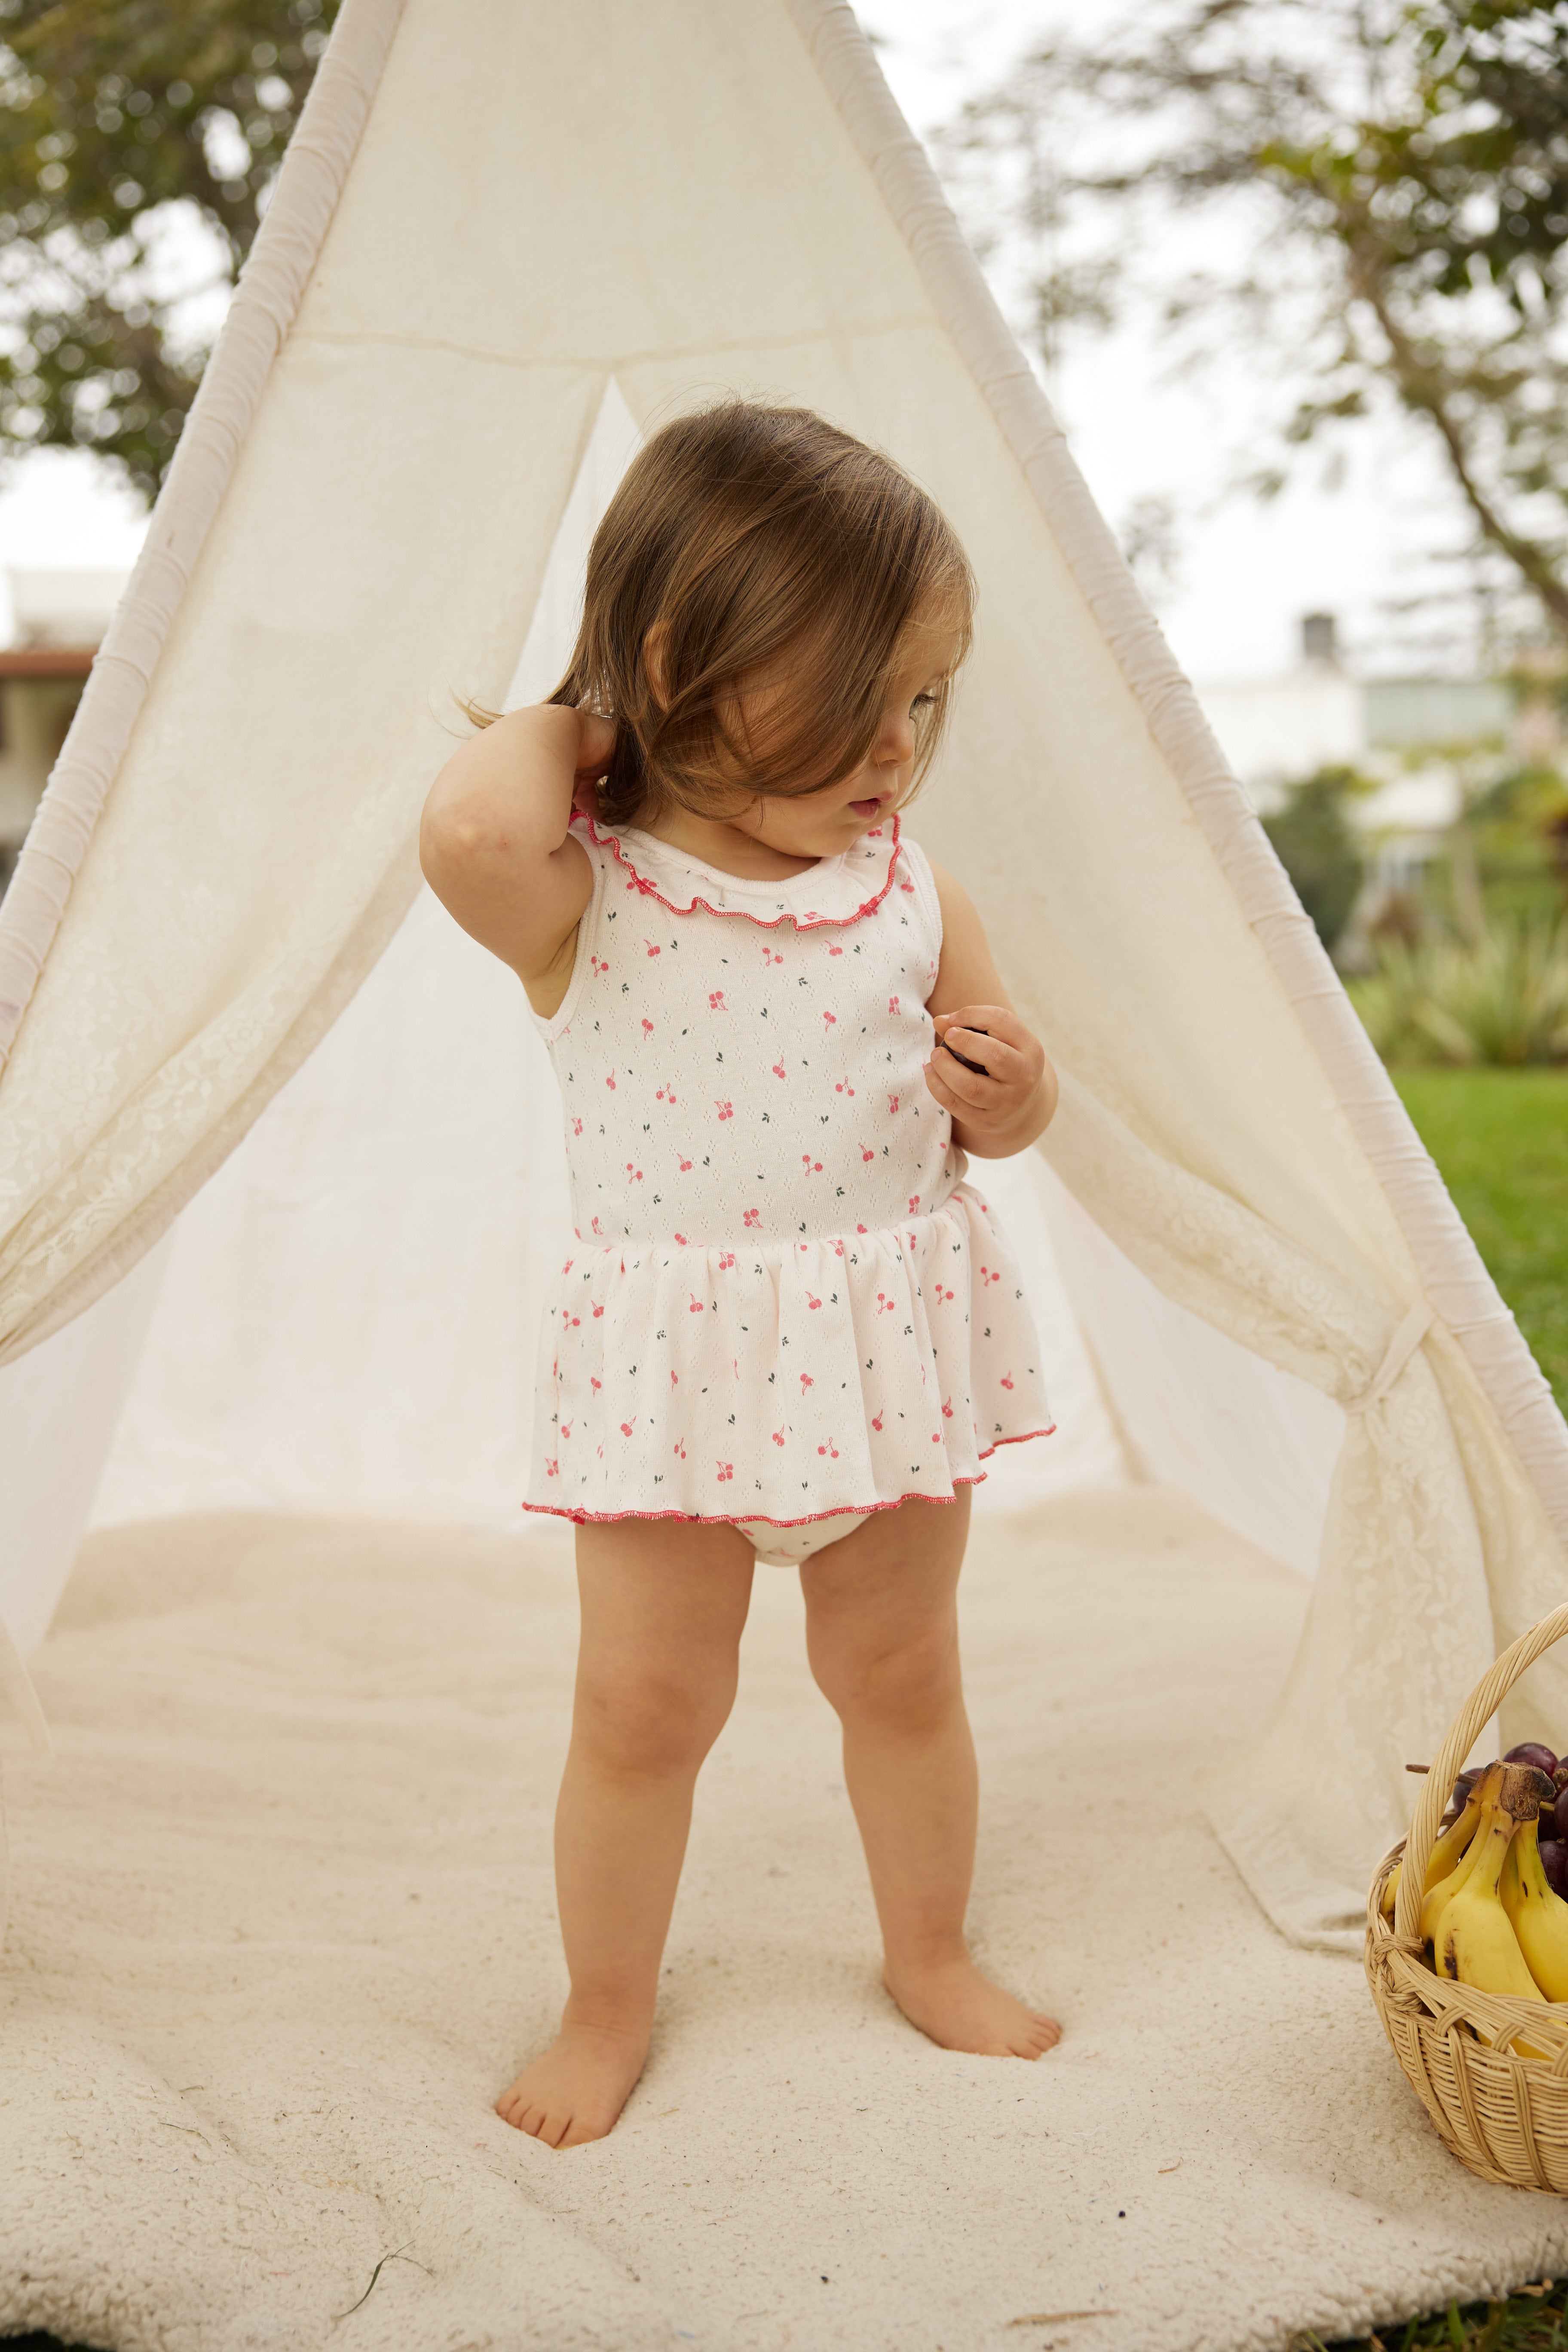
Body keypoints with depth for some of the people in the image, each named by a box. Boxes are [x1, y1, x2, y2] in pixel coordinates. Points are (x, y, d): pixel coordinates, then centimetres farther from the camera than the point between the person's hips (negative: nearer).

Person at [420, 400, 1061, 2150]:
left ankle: (930, 1955, 41)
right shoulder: (584, 898, -16)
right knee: (642, 1704, 8)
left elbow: (987, 1068, 13)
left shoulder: (912, 895, -1)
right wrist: (552, 730, -19)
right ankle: (607, 2008, 30)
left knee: (902, 1674, 19)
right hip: (677, 1360, -3)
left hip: (893, 1338, 4)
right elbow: (469, 830, -40)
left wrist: (1010, 1094, -12)